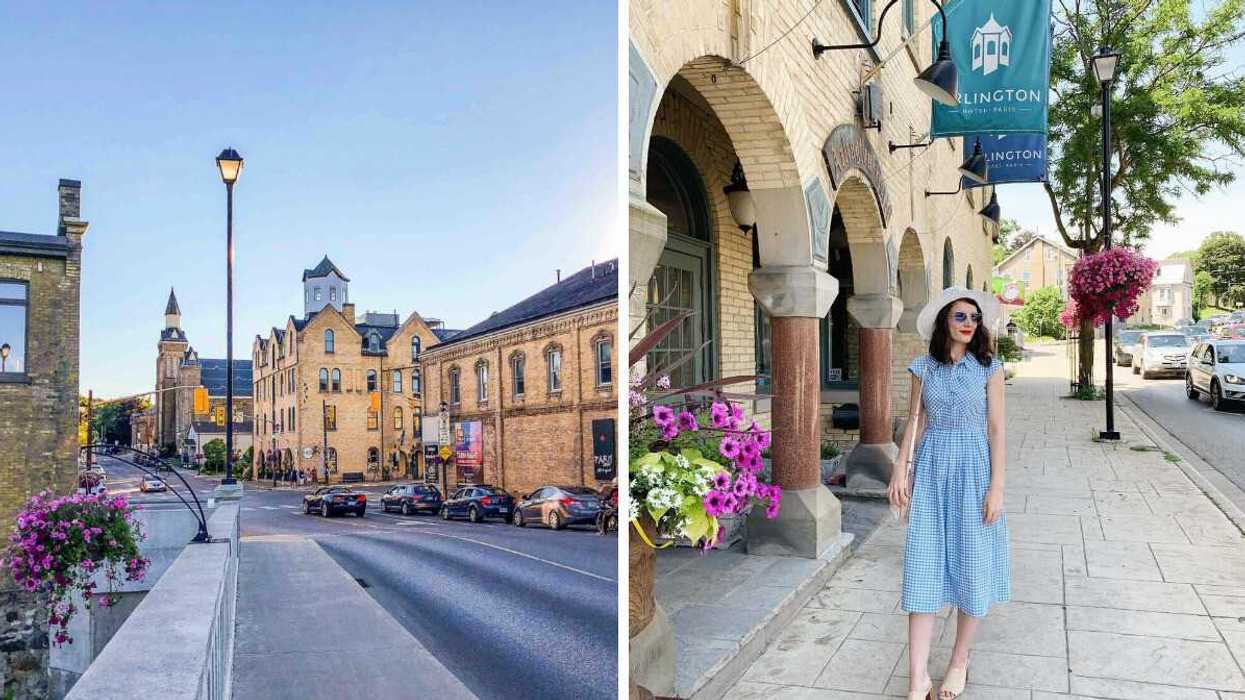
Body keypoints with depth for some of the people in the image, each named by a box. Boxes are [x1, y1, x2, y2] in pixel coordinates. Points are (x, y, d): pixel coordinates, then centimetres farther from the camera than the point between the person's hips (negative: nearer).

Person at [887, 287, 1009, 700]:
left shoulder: (989, 367, -1)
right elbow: (915, 422, 7)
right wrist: (900, 470, -1)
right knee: (924, 565, -1)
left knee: (972, 564, 7)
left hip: (973, 468, -1)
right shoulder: (923, 367, 4)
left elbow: (996, 429, -3)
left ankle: (959, 662, 27)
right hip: (931, 468, 1)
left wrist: (996, 486, -9)